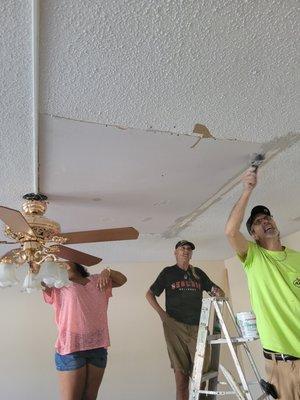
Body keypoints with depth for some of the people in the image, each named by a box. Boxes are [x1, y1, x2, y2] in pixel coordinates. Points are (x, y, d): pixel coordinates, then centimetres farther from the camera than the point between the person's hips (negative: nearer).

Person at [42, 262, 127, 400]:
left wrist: (107, 272, -2)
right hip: (70, 349, -3)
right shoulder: (58, 286, 4)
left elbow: (122, 279, 15)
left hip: (98, 348, 3)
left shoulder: (96, 280, 13)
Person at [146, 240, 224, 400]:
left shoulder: (198, 273, 15)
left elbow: (215, 290, 18)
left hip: (198, 326, 3)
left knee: (202, 368, 1)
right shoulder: (168, 272, 7)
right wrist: (161, 312, -4)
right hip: (175, 326, -2)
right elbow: (149, 294, 9)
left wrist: (219, 293, -6)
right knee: (180, 368, 1)